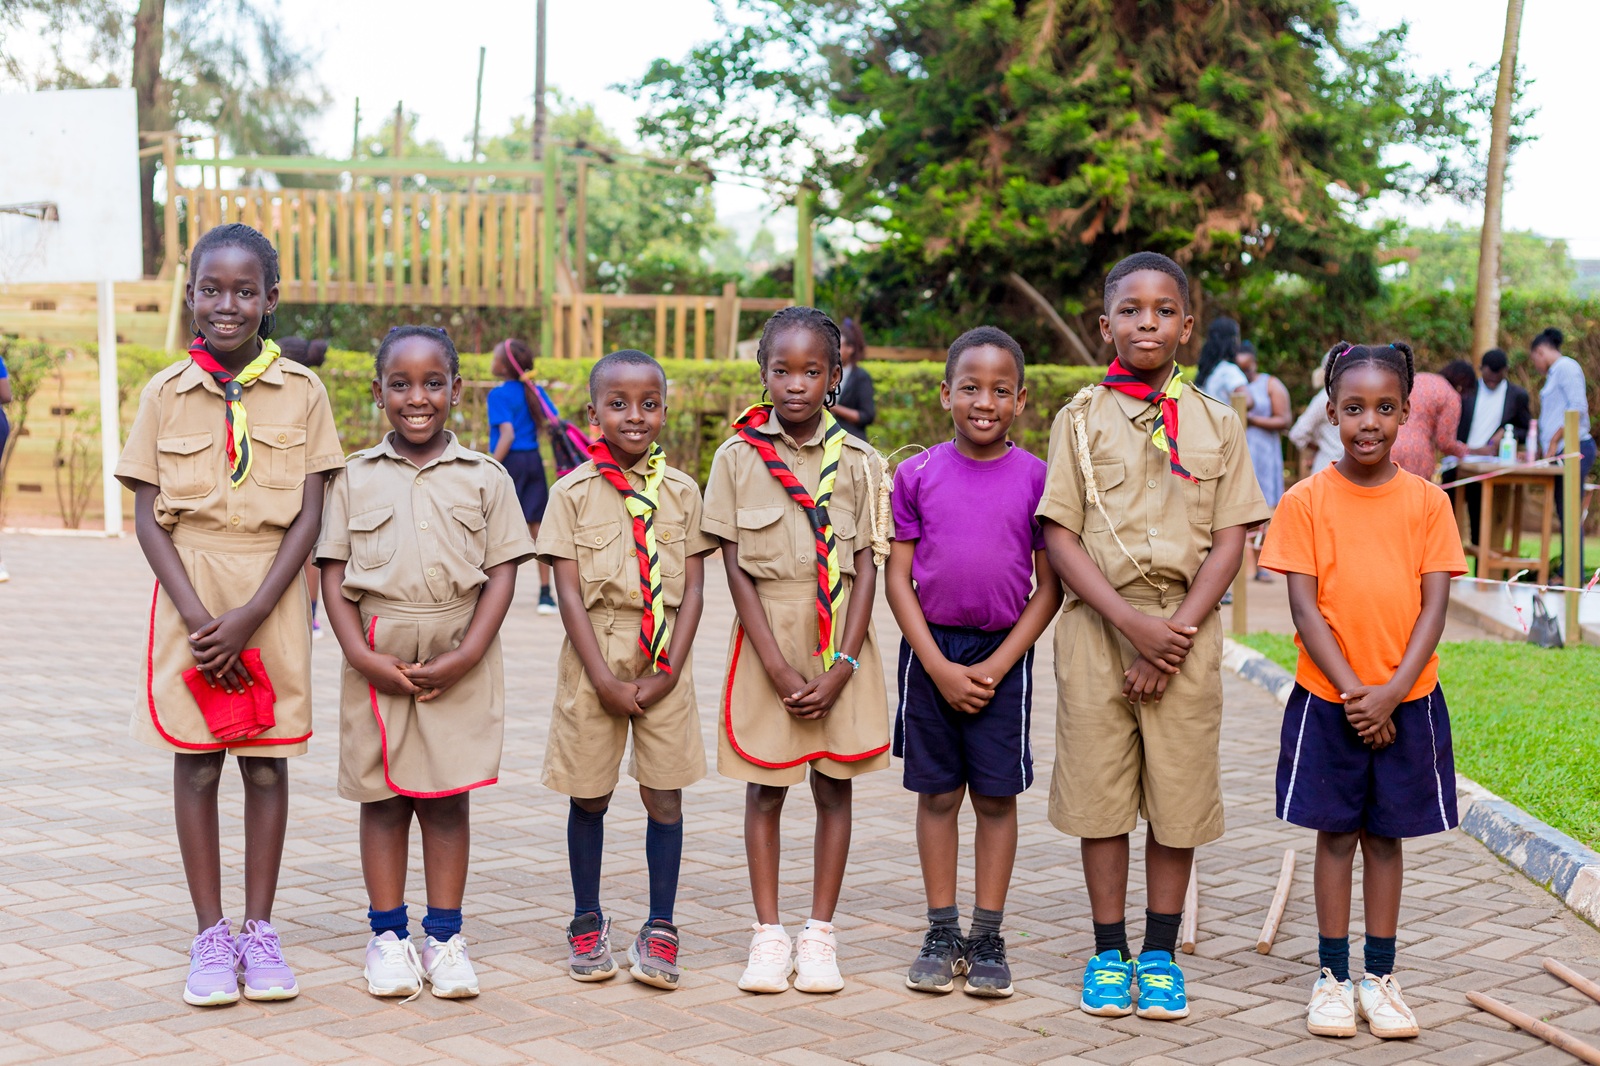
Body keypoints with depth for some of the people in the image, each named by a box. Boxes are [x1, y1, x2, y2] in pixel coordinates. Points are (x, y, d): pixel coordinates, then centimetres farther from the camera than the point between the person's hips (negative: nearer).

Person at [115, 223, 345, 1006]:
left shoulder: (301, 392, -1)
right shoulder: (165, 395, 2)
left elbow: (309, 517, -4)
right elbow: (148, 517, 0)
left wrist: (249, 617, -12)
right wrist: (198, 617, -12)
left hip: (271, 595, 0)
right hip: (190, 592, 1)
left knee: (267, 762, 5)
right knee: (195, 760, 3)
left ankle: (259, 931, 16)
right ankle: (210, 935, 13)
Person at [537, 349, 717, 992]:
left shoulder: (680, 492, 3)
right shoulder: (573, 493, -2)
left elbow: (692, 590, 1)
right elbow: (568, 592, -6)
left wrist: (666, 672, -9)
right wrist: (604, 678, -12)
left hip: (664, 665, 1)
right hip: (593, 659, -1)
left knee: (665, 794, 2)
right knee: (588, 795, 8)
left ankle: (659, 929, 14)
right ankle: (587, 922, 25)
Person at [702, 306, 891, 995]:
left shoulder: (859, 463, 0)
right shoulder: (739, 457, -2)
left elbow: (866, 570, -2)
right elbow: (736, 570, -4)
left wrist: (842, 667, -12)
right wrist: (778, 667, -12)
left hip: (840, 640, 1)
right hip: (767, 635, -1)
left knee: (833, 784, 6)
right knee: (765, 788, 4)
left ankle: (820, 935, 16)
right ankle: (768, 936, 14)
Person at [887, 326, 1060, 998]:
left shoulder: (1036, 478, -1)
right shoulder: (918, 475, 0)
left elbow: (1049, 587, 0)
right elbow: (898, 579, 0)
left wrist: (997, 664, -9)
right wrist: (939, 667, -8)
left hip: (1003, 655, -1)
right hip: (931, 652, 1)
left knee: (996, 796, 4)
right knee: (937, 793, 7)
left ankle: (988, 939, 14)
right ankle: (942, 935, 17)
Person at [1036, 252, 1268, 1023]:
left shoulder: (1215, 425, 6)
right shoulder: (1082, 418, 3)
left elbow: (1229, 542, 1)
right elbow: (1059, 535, -3)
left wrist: (1178, 630, -12)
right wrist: (1132, 622, -14)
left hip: (1186, 628, 1)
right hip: (1097, 625, -1)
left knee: (1180, 791, 4)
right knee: (1100, 788, 3)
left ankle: (1161, 953, 18)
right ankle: (1109, 952, 17)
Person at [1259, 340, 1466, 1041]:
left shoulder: (1426, 501, 0)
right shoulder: (1307, 501, -5)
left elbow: (1434, 605, -3)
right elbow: (1304, 608, -7)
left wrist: (1392, 691, -14)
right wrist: (1353, 692, -14)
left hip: (1406, 700, 1)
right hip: (1329, 700, -1)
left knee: (1386, 837, 10)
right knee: (1336, 835, 7)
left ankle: (1380, 977, 20)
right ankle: (1332, 977, 17)